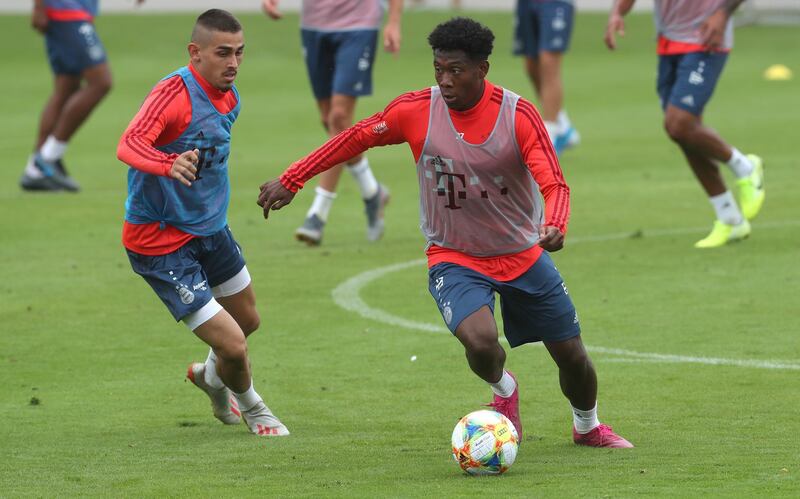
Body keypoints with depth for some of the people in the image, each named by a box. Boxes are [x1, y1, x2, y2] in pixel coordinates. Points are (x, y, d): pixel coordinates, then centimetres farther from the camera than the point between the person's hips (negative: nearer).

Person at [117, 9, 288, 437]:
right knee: (233, 345, -11)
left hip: (210, 228, 9)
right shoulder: (174, 92, -27)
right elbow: (128, 146, -45)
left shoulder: (228, 97, 0)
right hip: (160, 244, -9)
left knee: (248, 320, 27)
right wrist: (169, 165, -63)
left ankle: (212, 376, 59)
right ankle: (250, 407, 23)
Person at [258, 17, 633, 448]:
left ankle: (588, 427, 43)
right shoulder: (415, 110, -14)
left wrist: (553, 226, -47)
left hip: (524, 254, 1)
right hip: (454, 258, -1)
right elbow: (355, 138, 0)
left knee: (572, 357, 8)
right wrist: (290, 182, 0)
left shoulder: (518, 115, -18)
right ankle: (503, 391, 8)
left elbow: (554, 184, -25)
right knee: (480, 340, -30)